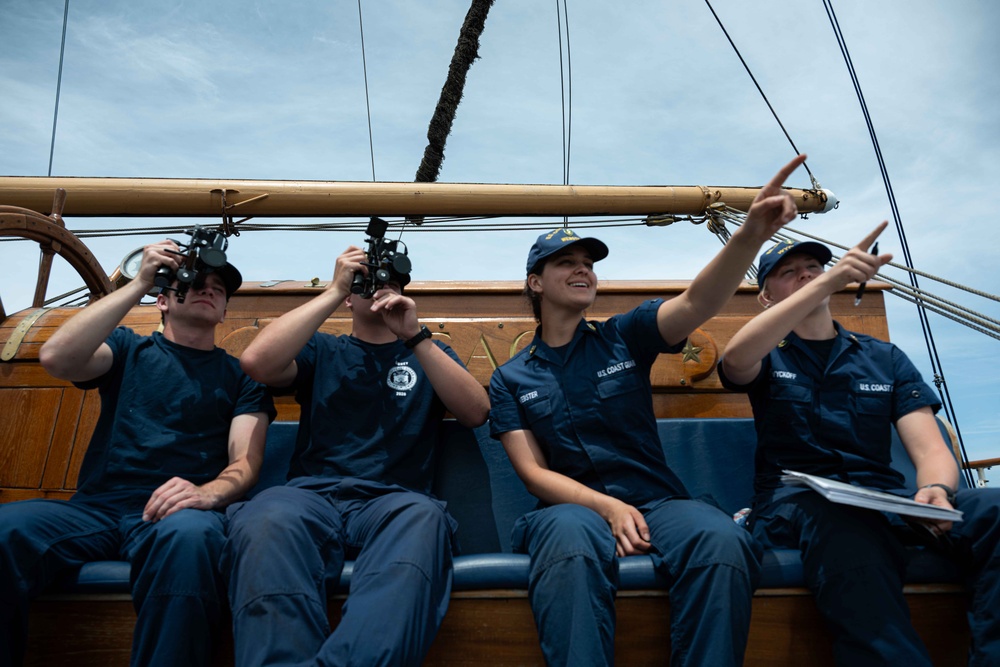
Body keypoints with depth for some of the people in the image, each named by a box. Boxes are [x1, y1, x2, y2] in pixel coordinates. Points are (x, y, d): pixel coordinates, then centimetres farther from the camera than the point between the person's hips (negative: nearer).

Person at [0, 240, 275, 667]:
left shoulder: (240, 374, 15)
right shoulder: (128, 349, 18)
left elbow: (245, 463, 3)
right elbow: (56, 358, -4)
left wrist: (208, 493, -21)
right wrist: (138, 284, -4)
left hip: (172, 511, -1)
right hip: (93, 506, 2)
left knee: (189, 537, -38)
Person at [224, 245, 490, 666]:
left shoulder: (429, 353, 23)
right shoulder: (321, 350, 22)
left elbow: (476, 413, 4)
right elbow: (257, 362, -1)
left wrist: (415, 335, -4)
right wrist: (334, 290, 2)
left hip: (394, 501, 0)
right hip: (312, 495, 1)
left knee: (424, 518, -38)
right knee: (266, 518, -37)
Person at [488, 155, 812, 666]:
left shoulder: (624, 337, 10)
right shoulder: (511, 379, 9)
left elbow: (697, 304, -9)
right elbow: (533, 472, 0)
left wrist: (751, 234, -27)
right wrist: (607, 506, -17)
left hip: (656, 499, 2)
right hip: (571, 506, -1)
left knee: (724, 541, -32)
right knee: (571, 540, -39)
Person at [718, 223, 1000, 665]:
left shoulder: (886, 358, 18)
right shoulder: (766, 358, 10)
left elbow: (930, 449, 7)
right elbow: (734, 359, -18)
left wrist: (935, 490, -19)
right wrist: (830, 281, -23)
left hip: (885, 496, 4)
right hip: (796, 499, -3)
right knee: (849, 531, -40)